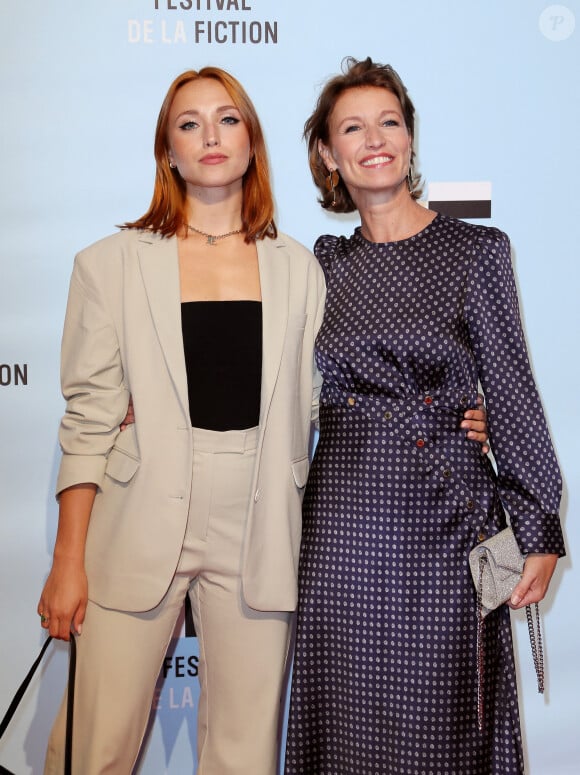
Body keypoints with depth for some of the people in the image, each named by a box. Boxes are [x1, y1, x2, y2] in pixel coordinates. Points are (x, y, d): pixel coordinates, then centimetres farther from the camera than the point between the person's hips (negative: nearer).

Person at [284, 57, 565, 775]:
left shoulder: (474, 250, 0)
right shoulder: (325, 265, 8)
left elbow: (511, 394, -1)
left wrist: (539, 529, -3)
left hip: (444, 516, -2)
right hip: (342, 520, 3)